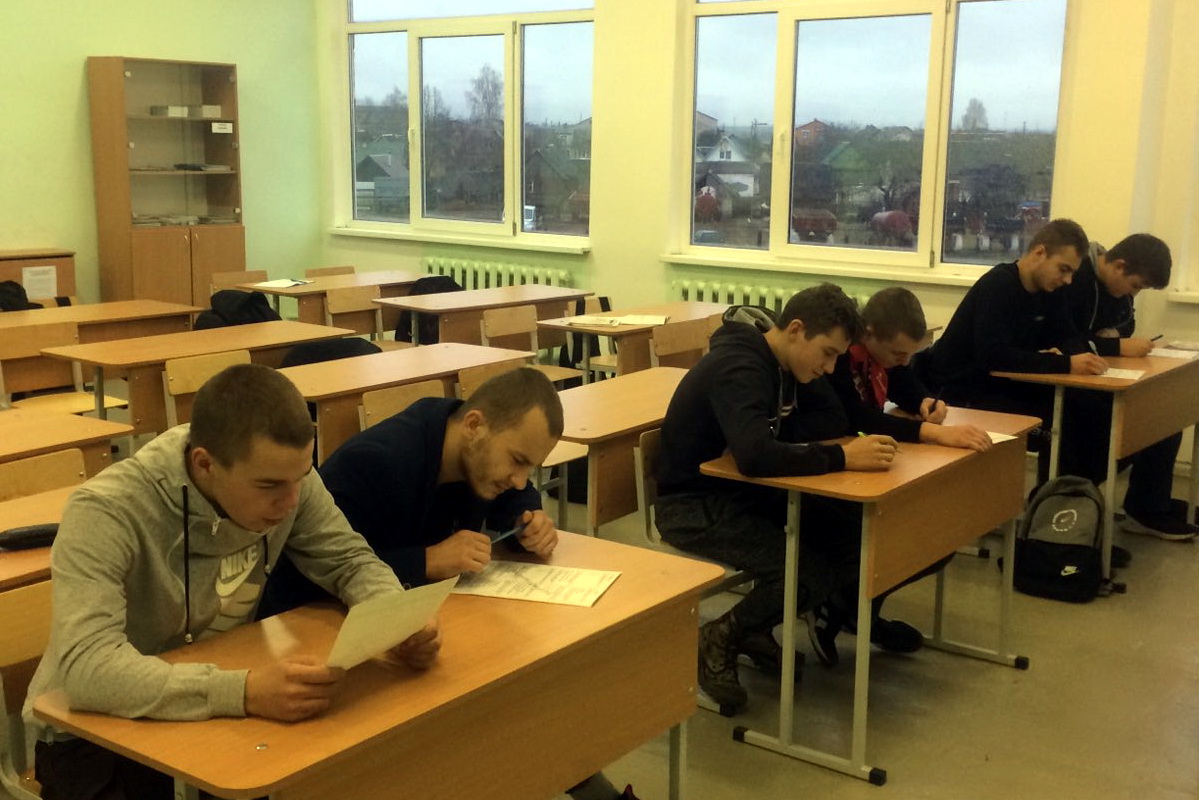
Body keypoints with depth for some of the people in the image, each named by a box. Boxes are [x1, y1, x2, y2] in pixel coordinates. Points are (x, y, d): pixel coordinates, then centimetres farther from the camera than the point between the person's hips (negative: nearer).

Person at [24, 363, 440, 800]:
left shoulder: (284, 477, -13)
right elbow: (85, 669, -37)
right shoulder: (107, 512, -28)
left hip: (215, 711, 4)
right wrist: (244, 693, -48)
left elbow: (352, 562, -1)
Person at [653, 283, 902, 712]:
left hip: (741, 491, 9)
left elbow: (833, 422, 4)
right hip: (692, 505, -9)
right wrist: (842, 458, -35)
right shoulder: (738, 368, -25)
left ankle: (755, 627, 11)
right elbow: (756, 455, -40)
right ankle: (719, 639, 0)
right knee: (810, 574, -23)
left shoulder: (782, 361, 4)